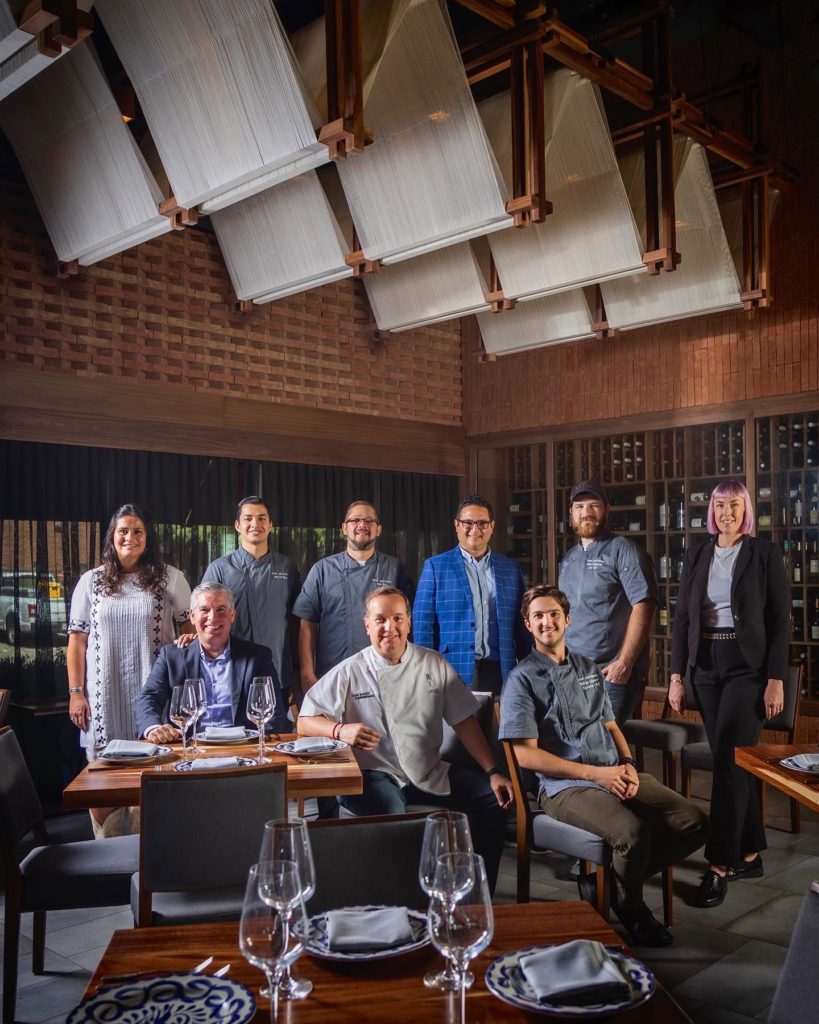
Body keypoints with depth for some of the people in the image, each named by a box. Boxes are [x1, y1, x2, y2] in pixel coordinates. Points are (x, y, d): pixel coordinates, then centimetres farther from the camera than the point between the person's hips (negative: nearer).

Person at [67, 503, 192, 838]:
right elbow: (77, 640, 7)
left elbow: (191, 625, 8)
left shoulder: (169, 578, 4)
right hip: (104, 697, 1)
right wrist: (76, 692, 1)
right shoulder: (91, 581, 8)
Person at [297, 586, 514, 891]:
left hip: (430, 773, 4)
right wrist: (340, 730, -25)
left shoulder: (433, 664, 8)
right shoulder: (349, 672, 0)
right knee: (390, 812, -35)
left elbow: (463, 721, 9)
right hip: (376, 774, -4)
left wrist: (493, 773, 0)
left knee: (494, 798, -10)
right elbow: (305, 723, -3)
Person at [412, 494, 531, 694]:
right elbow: (423, 625, 0)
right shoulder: (435, 566, 4)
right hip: (454, 673, -2)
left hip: (499, 673, 3)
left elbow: (521, 626, 13)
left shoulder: (511, 569, 13)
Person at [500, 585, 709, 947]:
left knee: (694, 823, -8)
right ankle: (630, 908, 1)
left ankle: (609, 876, 8)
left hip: (614, 775, 7)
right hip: (565, 786, -7)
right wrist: (595, 773, -14)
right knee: (632, 832, -32)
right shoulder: (522, 679, -3)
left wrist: (628, 765, -1)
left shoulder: (589, 669, 19)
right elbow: (526, 754, -9)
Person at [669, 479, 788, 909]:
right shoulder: (695, 556, 8)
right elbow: (681, 618, 8)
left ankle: (720, 865, -2)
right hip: (707, 669, 4)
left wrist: (776, 680, -10)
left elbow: (780, 621, -4)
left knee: (727, 761, -9)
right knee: (731, 761, 11)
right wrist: (676, 676, 3)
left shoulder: (765, 554, -3)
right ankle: (749, 854, 23)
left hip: (748, 668, -4)